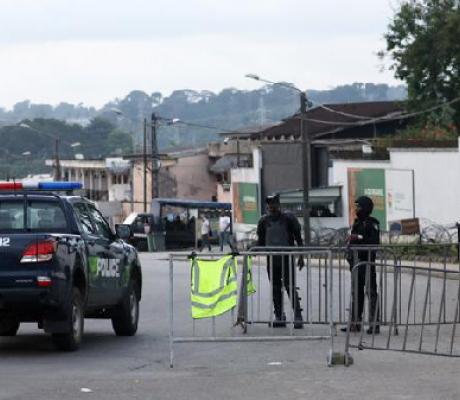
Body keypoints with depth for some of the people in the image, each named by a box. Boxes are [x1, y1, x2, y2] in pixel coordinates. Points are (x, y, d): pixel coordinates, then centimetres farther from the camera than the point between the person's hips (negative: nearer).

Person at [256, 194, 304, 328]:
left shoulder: (289, 219, -2)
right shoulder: (264, 221, 8)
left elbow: (298, 238, 1)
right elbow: (261, 241, 14)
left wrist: (301, 257, -4)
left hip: (286, 258, -4)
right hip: (271, 259, 4)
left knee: (290, 287, -8)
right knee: (275, 289, 6)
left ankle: (298, 316, -5)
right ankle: (279, 316, 13)